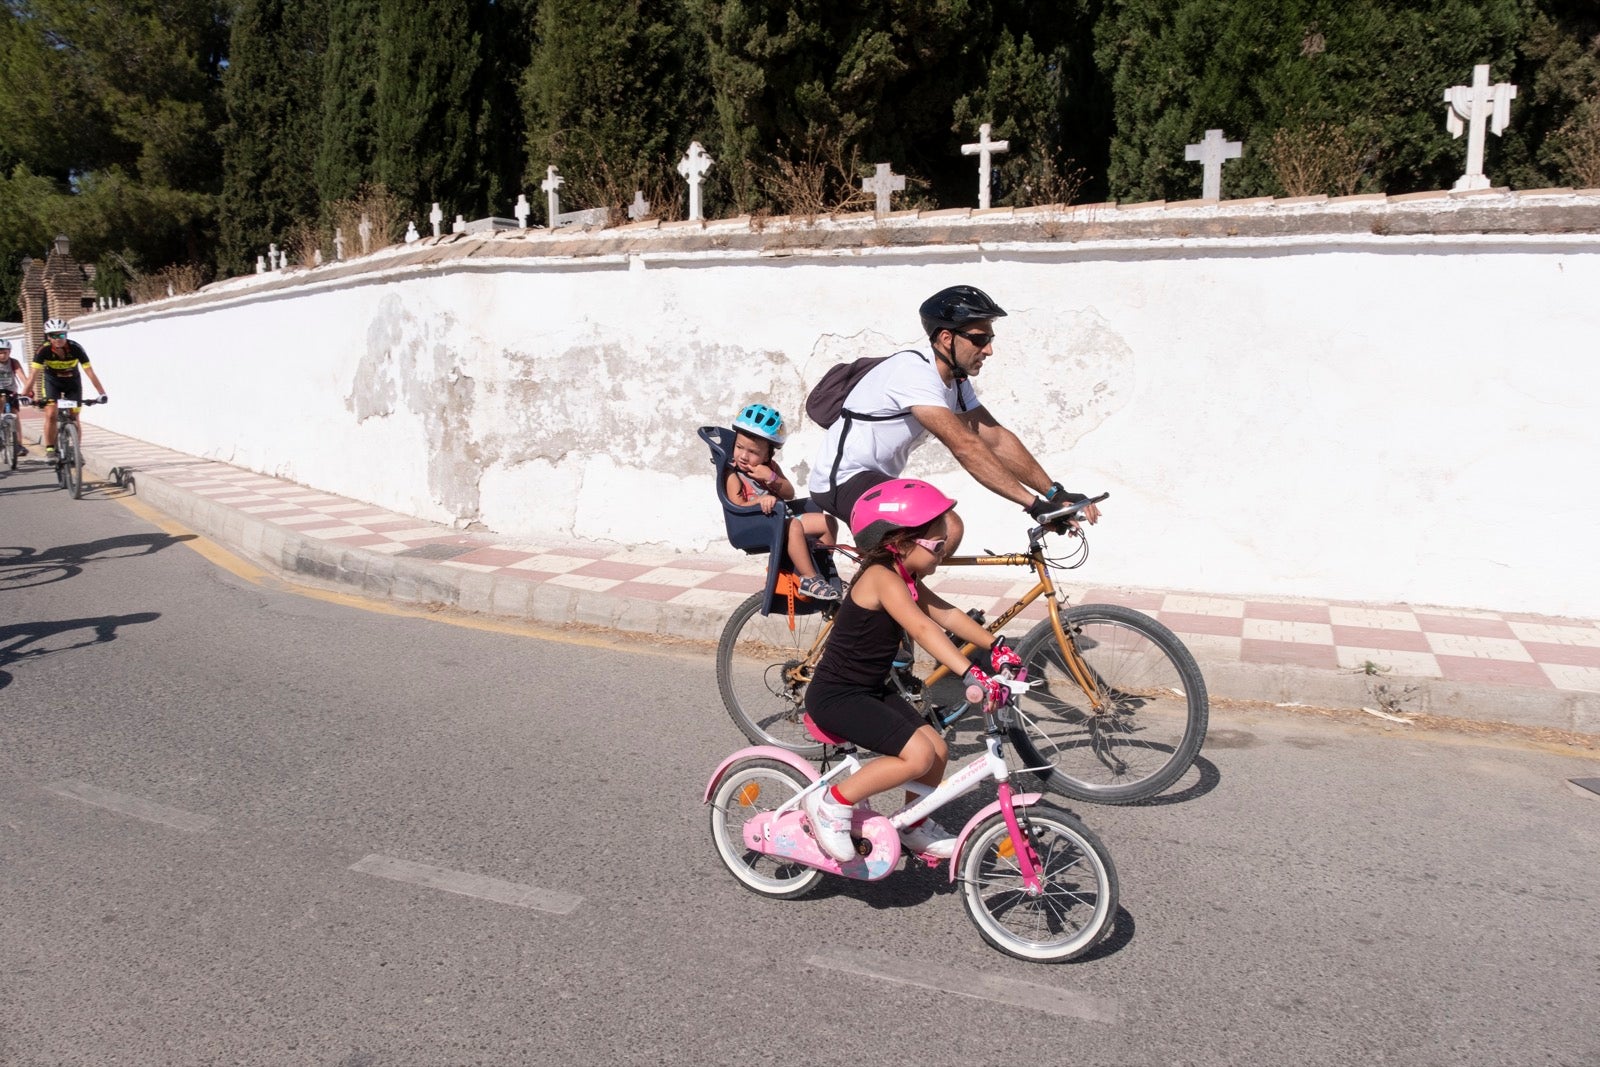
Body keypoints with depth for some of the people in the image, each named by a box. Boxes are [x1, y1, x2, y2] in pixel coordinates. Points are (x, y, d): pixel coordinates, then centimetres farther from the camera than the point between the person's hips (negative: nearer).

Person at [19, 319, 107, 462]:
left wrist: (102, 393, -36)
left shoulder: (75, 349, -27)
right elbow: (34, 374, -31)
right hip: (52, 383, 0)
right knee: (50, 415, -15)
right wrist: (25, 394, -41)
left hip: (73, 383, 0)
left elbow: (90, 372, -29)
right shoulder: (44, 351, -26)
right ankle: (50, 450, -3)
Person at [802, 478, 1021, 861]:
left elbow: (948, 616, 5)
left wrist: (995, 646, -7)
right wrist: (972, 676, -45)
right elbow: (922, 629, -36)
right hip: (835, 696, -9)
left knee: (938, 750, 5)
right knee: (918, 754, -21)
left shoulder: (907, 580, 6)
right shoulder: (882, 577, -24)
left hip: (870, 690, 9)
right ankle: (831, 803, -8)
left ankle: (914, 826, 28)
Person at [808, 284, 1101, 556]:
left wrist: (1055, 493, -7)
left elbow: (997, 439, 3)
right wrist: (1035, 505, -33)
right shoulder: (913, 371, -24)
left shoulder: (956, 380, 5)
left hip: (874, 478, 10)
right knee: (947, 529, -27)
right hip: (843, 479, -10)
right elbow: (965, 446, -32)